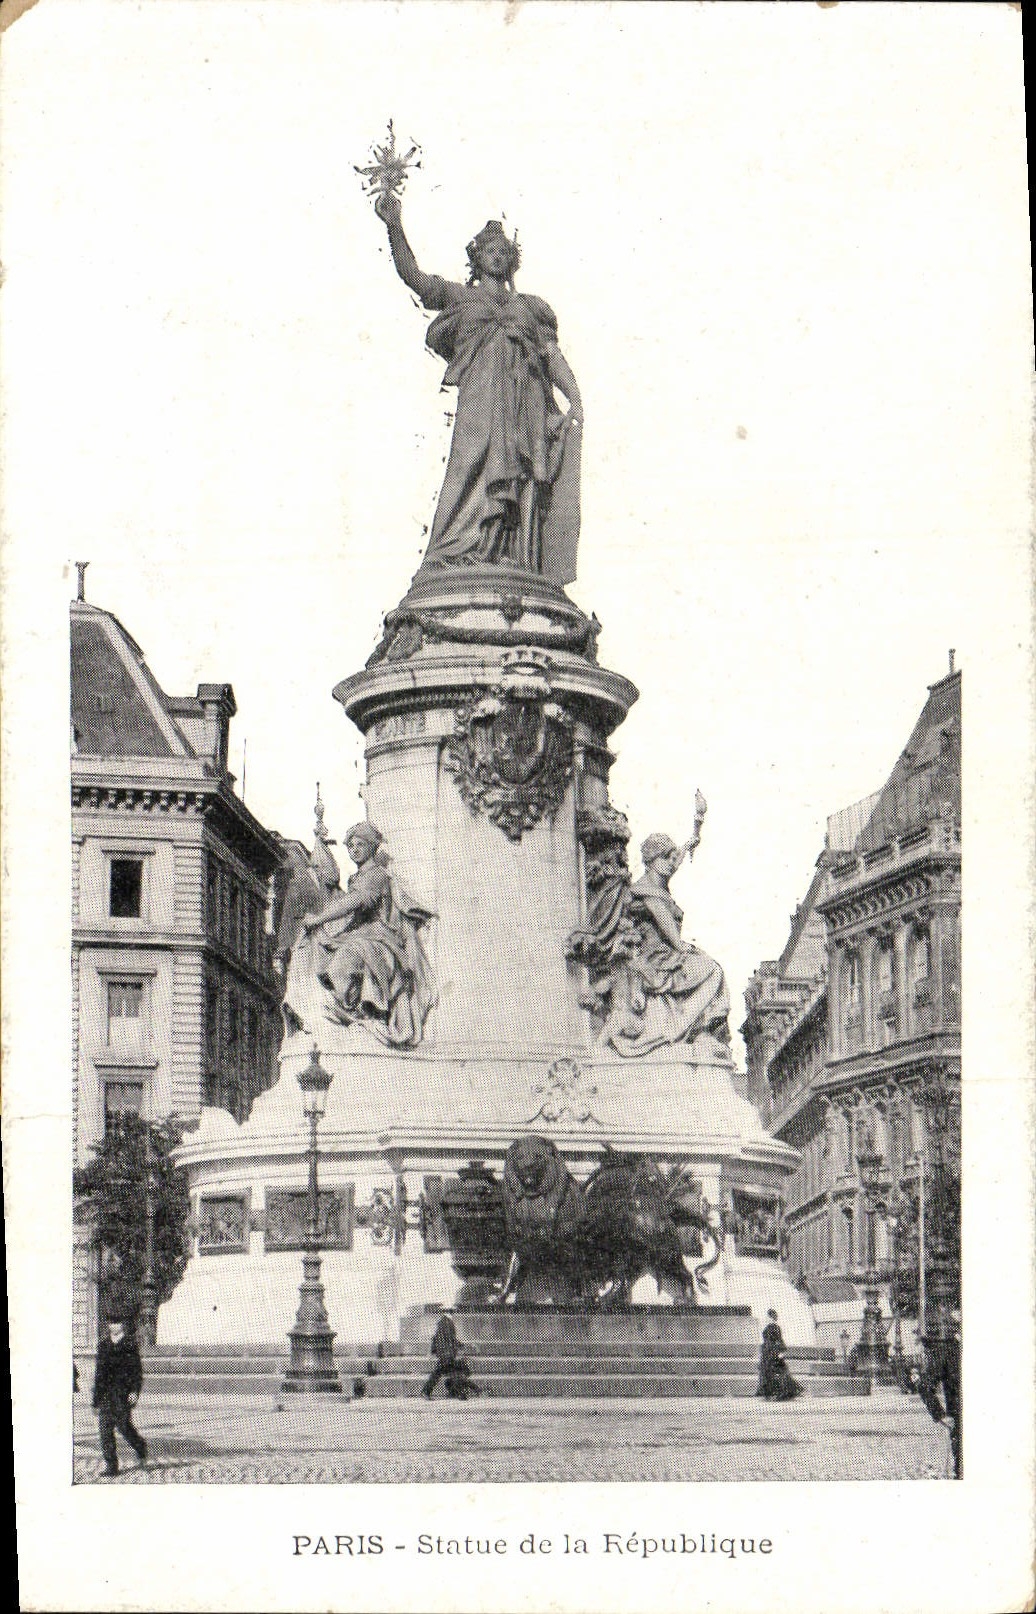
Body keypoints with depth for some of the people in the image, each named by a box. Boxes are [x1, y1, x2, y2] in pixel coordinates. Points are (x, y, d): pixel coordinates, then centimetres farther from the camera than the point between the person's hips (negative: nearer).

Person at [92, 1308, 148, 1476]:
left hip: (123, 1393, -5)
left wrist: (135, 1391, -16)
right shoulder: (103, 1345, 15)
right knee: (105, 1428, -3)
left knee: (123, 1425, -7)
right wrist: (96, 1400, 18)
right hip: (106, 1395, 5)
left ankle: (140, 1446, 24)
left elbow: (137, 1370, -3)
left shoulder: (130, 1344, 0)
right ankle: (111, 1467, 1)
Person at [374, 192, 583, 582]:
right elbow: (412, 275, 14)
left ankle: (518, 568, -18)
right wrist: (394, 227, 0)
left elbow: (554, 356, 16)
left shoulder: (531, 306, 28)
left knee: (526, 484, -11)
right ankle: (460, 557, -31)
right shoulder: (459, 296, 25)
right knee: (478, 462, -21)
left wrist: (575, 400, 0)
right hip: (481, 394, -2)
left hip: (529, 400, 2)